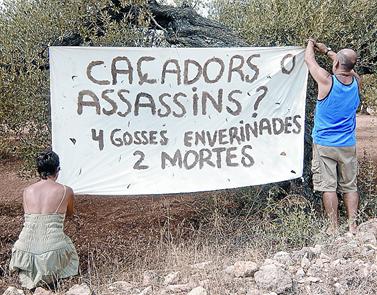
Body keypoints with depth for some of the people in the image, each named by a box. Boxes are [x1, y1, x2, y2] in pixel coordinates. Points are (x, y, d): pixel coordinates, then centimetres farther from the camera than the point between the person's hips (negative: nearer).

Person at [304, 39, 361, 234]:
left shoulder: (327, 81, -16)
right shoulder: (356, 81, -3)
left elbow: (309, 60, 0)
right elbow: (347, 65, 19)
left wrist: (310, 44, 20)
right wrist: (327, 51, 28)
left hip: (324, 145, -4)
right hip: (348, 146, 4)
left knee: (328, 186, 2)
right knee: (350, 187, 12)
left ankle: (333, 227, 5)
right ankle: (352, 225, 13)